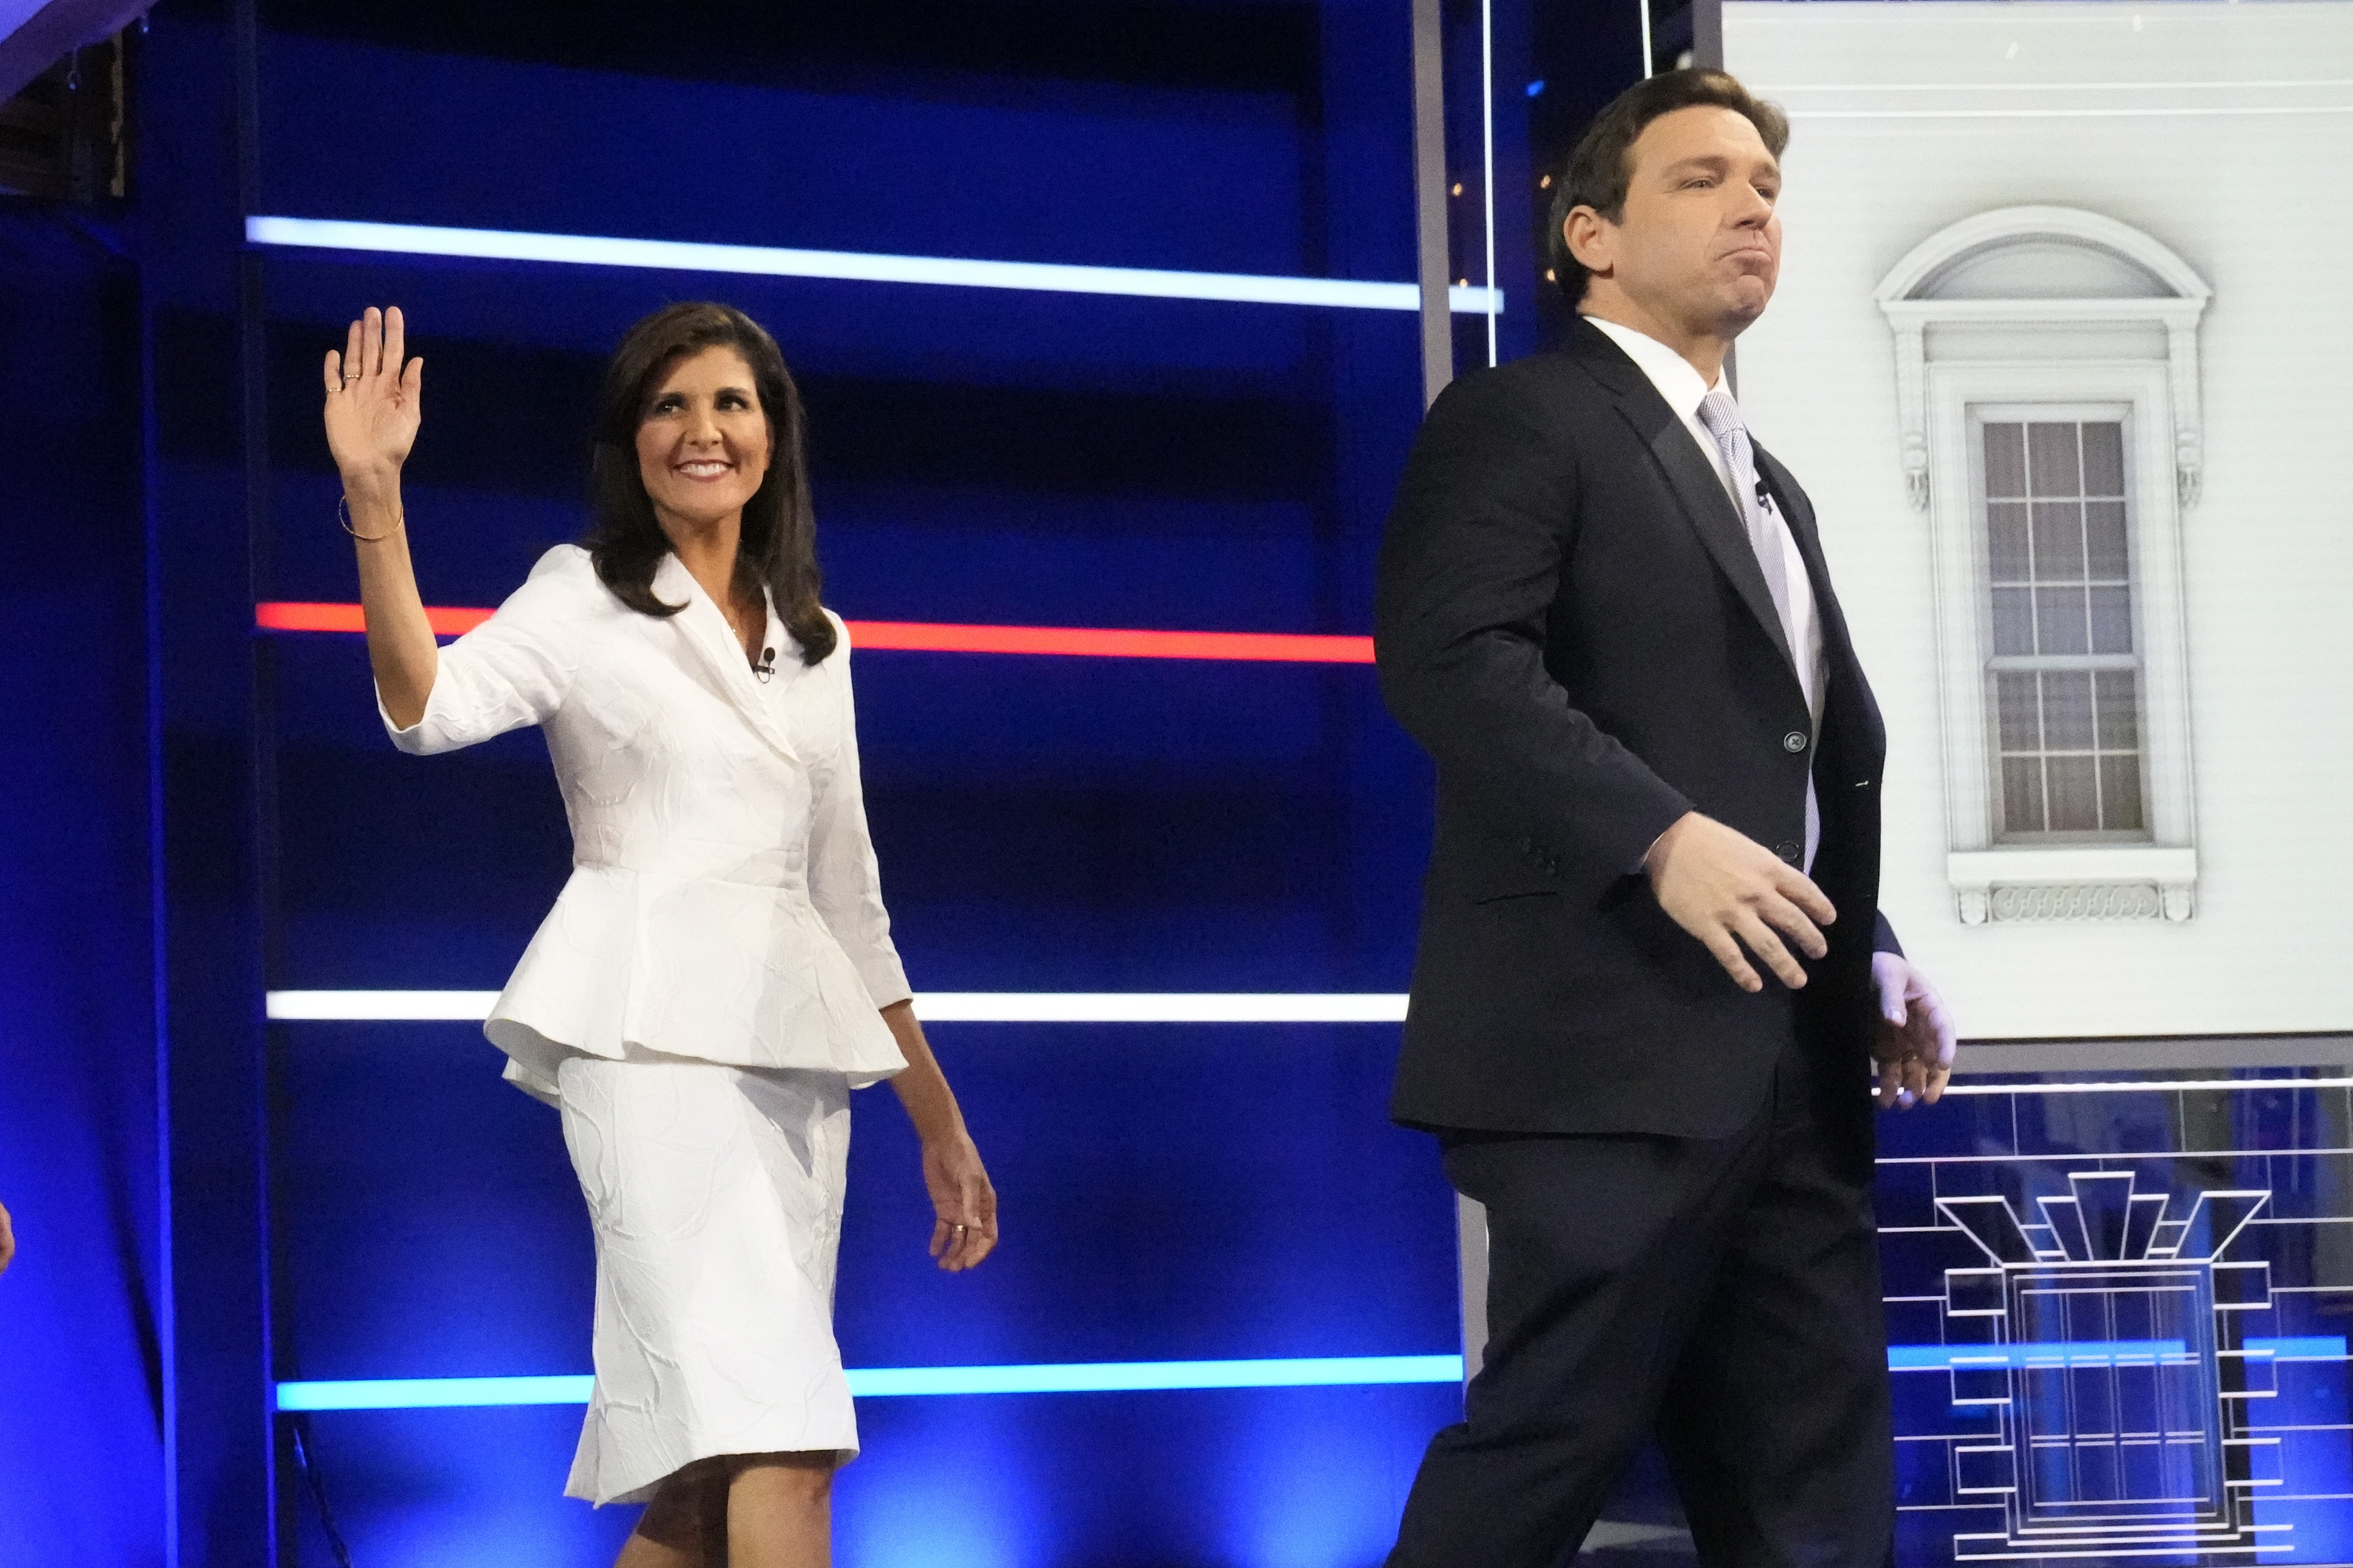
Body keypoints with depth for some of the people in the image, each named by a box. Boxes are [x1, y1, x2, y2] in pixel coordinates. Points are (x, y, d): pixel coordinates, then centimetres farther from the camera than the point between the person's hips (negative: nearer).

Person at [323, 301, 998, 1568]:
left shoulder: (812, 643, 21)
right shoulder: (585, 597, 6)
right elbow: (430, 706, -14)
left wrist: (938, 1121, 23)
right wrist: (372, 498, -28)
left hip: (795, 1051, 6)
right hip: (652, 1034, -6)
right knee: (778, 1441, -20)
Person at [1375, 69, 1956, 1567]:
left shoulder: (1769, 486, 26)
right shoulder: (1521, 420, -2)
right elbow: (1449, 652, -17)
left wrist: (1868, 952, 13)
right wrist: (1663, 839, -25)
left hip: (1787, 1063, 9)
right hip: (1616, 1042, -9)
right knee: (1553, 1440, -11)